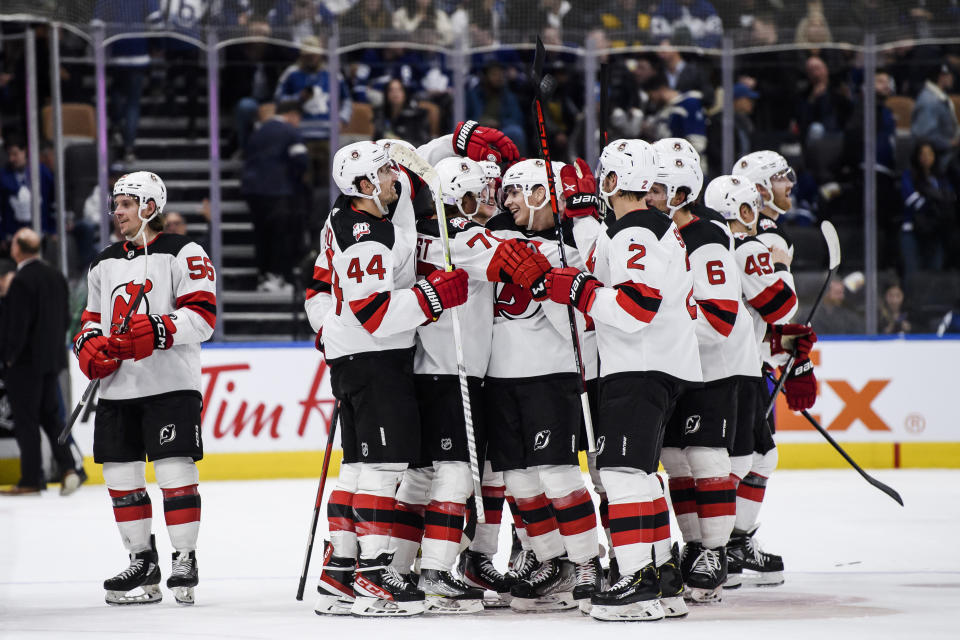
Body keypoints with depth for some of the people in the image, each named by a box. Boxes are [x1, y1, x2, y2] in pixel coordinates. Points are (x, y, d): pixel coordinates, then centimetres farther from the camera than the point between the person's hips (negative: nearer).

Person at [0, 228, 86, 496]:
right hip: (52, 359, 8)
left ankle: (31, 479, 3)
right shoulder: (56, 277, 6)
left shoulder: (22, 282, -19)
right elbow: (65, 317, 11)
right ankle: (69, 466, 4)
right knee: (51, 416, 15)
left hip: (25, 363, -8)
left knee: (26, 421, 0)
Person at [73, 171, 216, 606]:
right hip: (117, 389, 7)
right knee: (120, 473, 5)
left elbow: (202, 314, -11)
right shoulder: (105, 263, 18)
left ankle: (185, 559, -1)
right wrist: (89, 346, 3)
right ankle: (142, 562, 14)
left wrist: (158, 331, -25)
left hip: (170, 385, -6)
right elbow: (93, 317, 24)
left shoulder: (182, 254, -3)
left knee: (175, 471, -8)